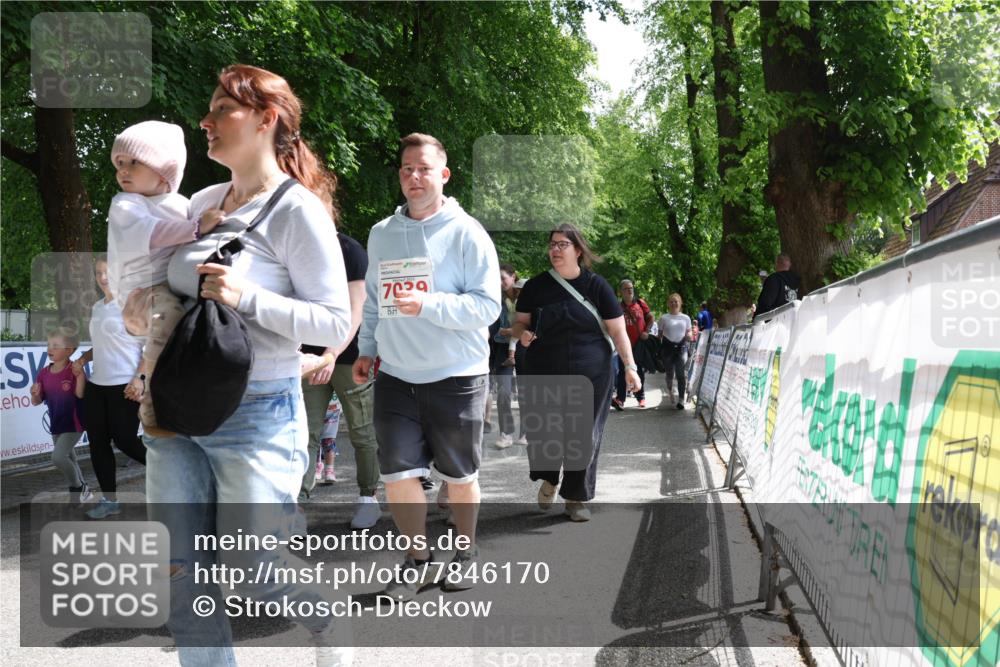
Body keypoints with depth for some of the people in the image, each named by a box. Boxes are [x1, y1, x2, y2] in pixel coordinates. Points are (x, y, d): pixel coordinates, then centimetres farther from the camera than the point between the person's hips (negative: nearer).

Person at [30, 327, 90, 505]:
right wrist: (35, 394, -17)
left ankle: (77, 487, 2)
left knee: (58, 456, -20)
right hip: (56, 424, 7)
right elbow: (37, 402, 5)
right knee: (69, 459, 18)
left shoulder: (74, 370, -15)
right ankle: (82, 491, 36)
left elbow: (80, 395, -21)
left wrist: (80, 376, -32)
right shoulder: (44, 373, 1)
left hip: (74, 423, -7)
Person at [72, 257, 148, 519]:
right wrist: (83, 359, 8)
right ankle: (109, 500, 14)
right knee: (97, 442, 5)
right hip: (97, 385, 7)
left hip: (125, 386, -7)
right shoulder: (96, 308, 15)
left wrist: (139, 378, -19)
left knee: (124, 440, -6)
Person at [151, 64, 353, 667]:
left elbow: (335, 324, -13)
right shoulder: (202, 204, 10)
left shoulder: (297, 209, -10)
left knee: (251, 571, 3)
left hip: (256, 414, -6)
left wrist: (248, 298, -24)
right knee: (188, 579, 6)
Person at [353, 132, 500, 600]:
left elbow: (487, 306, -15)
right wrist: (366, 349, 9)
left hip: (456, 377, -3)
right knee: (397, 474, -1)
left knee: (458, 475, 10)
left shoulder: (465, 233, -8)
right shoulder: (381, 234, 9)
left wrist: (427, 305, -25)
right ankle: (418, 560, 19)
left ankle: (465, 552, 32)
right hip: (395, 376, 4)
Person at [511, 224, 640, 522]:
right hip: (543, 375, 1)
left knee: (584, 436, 3)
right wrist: (522, 333, -11)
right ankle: (548, 480, 31)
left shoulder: (596, 286, -1)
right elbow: (520, 323, 13)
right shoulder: (536, 286, 4)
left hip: (589, 377, -1)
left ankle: (577, 498, 18)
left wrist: (630, 366, -8)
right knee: (543, 432, 1)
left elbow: (617, 330, 0)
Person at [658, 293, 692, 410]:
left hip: (681, 347, 0)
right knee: (669, 374, 7)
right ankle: (670, 390, 39)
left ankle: (681, 399, -8)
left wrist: (689, 336, -12)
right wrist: (659, 348, -3)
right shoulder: (664, 318, 5)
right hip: (667, 347, 0)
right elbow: (660, 335, 6)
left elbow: (689, 334, 12)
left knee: (680, 374, -9)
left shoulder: (686, 318, 9)